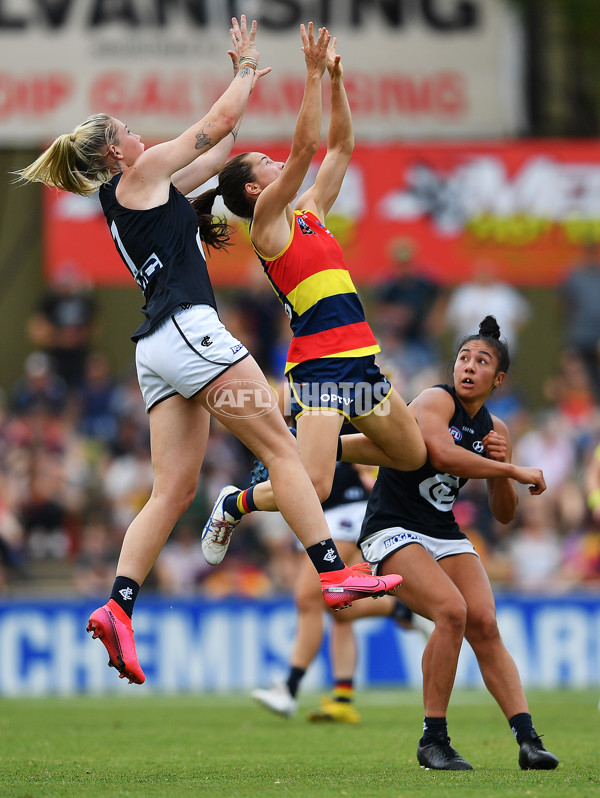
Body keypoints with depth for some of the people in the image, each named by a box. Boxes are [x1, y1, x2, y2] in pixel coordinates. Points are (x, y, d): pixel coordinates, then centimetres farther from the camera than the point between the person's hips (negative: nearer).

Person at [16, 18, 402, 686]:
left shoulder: (151, 190, 27)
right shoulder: (140, 175, 4)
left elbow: (217, 149, 35)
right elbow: (221, 120, 6)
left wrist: (244, 81, 34)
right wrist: (245, 65, 21)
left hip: (159, 353, 9)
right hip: (187, 327, -9)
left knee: (173, 490, 0)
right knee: (281, 447, -10)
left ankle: (118, 605, -13)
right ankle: (334, 573, -17)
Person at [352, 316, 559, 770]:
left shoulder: (494, 430, 9)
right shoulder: (435, 401, -11)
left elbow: (504, 515, 13)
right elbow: (443, 455, -33)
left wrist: (501, 468, -7)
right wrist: (516, 471, -26)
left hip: (445, 536, 6)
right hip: (392, 530, -6)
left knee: (485, 623, -13)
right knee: (451, 610, -26)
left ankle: (527, 740, -18)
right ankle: (433, 741, -16)